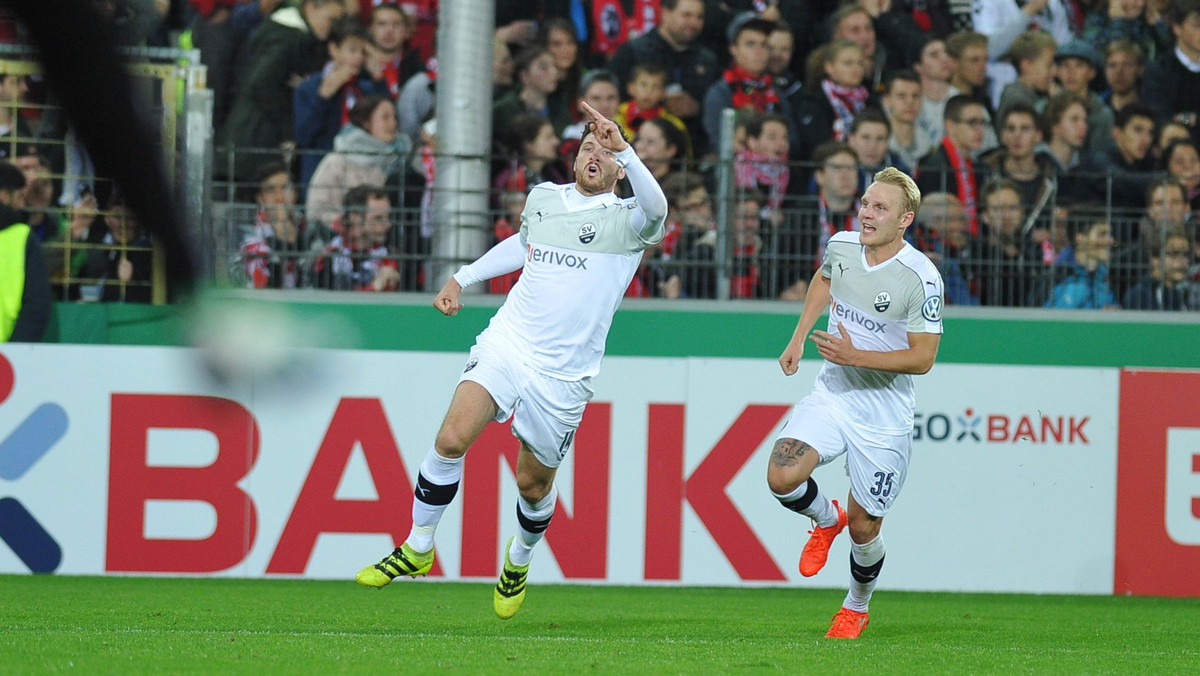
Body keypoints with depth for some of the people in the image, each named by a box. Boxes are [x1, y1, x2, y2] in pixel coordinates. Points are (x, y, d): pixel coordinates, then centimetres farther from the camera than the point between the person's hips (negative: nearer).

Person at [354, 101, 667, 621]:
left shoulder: (625, 221, -4)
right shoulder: (543, 198, 11)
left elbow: (655, 210, -29)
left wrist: (622, 147, -40)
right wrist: (461, 279, 30)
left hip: (563, 376, -2)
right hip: (506, 344, 2)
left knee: (533, 483, 8)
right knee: (452, 438, -19)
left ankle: (519, 559, 40)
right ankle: (417, 549, -3)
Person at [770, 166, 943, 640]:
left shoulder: (921, 278, -20)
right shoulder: (841, 246, -3)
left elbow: (923, 358, -16)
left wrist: (856, 356, -25)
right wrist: (798, 338, 15)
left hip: (883, 412, -4)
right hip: (832, 393, 4)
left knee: (863, 528, 4)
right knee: (782, 478, -20)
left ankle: (857, 607, 35)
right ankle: (827, 518, 15)